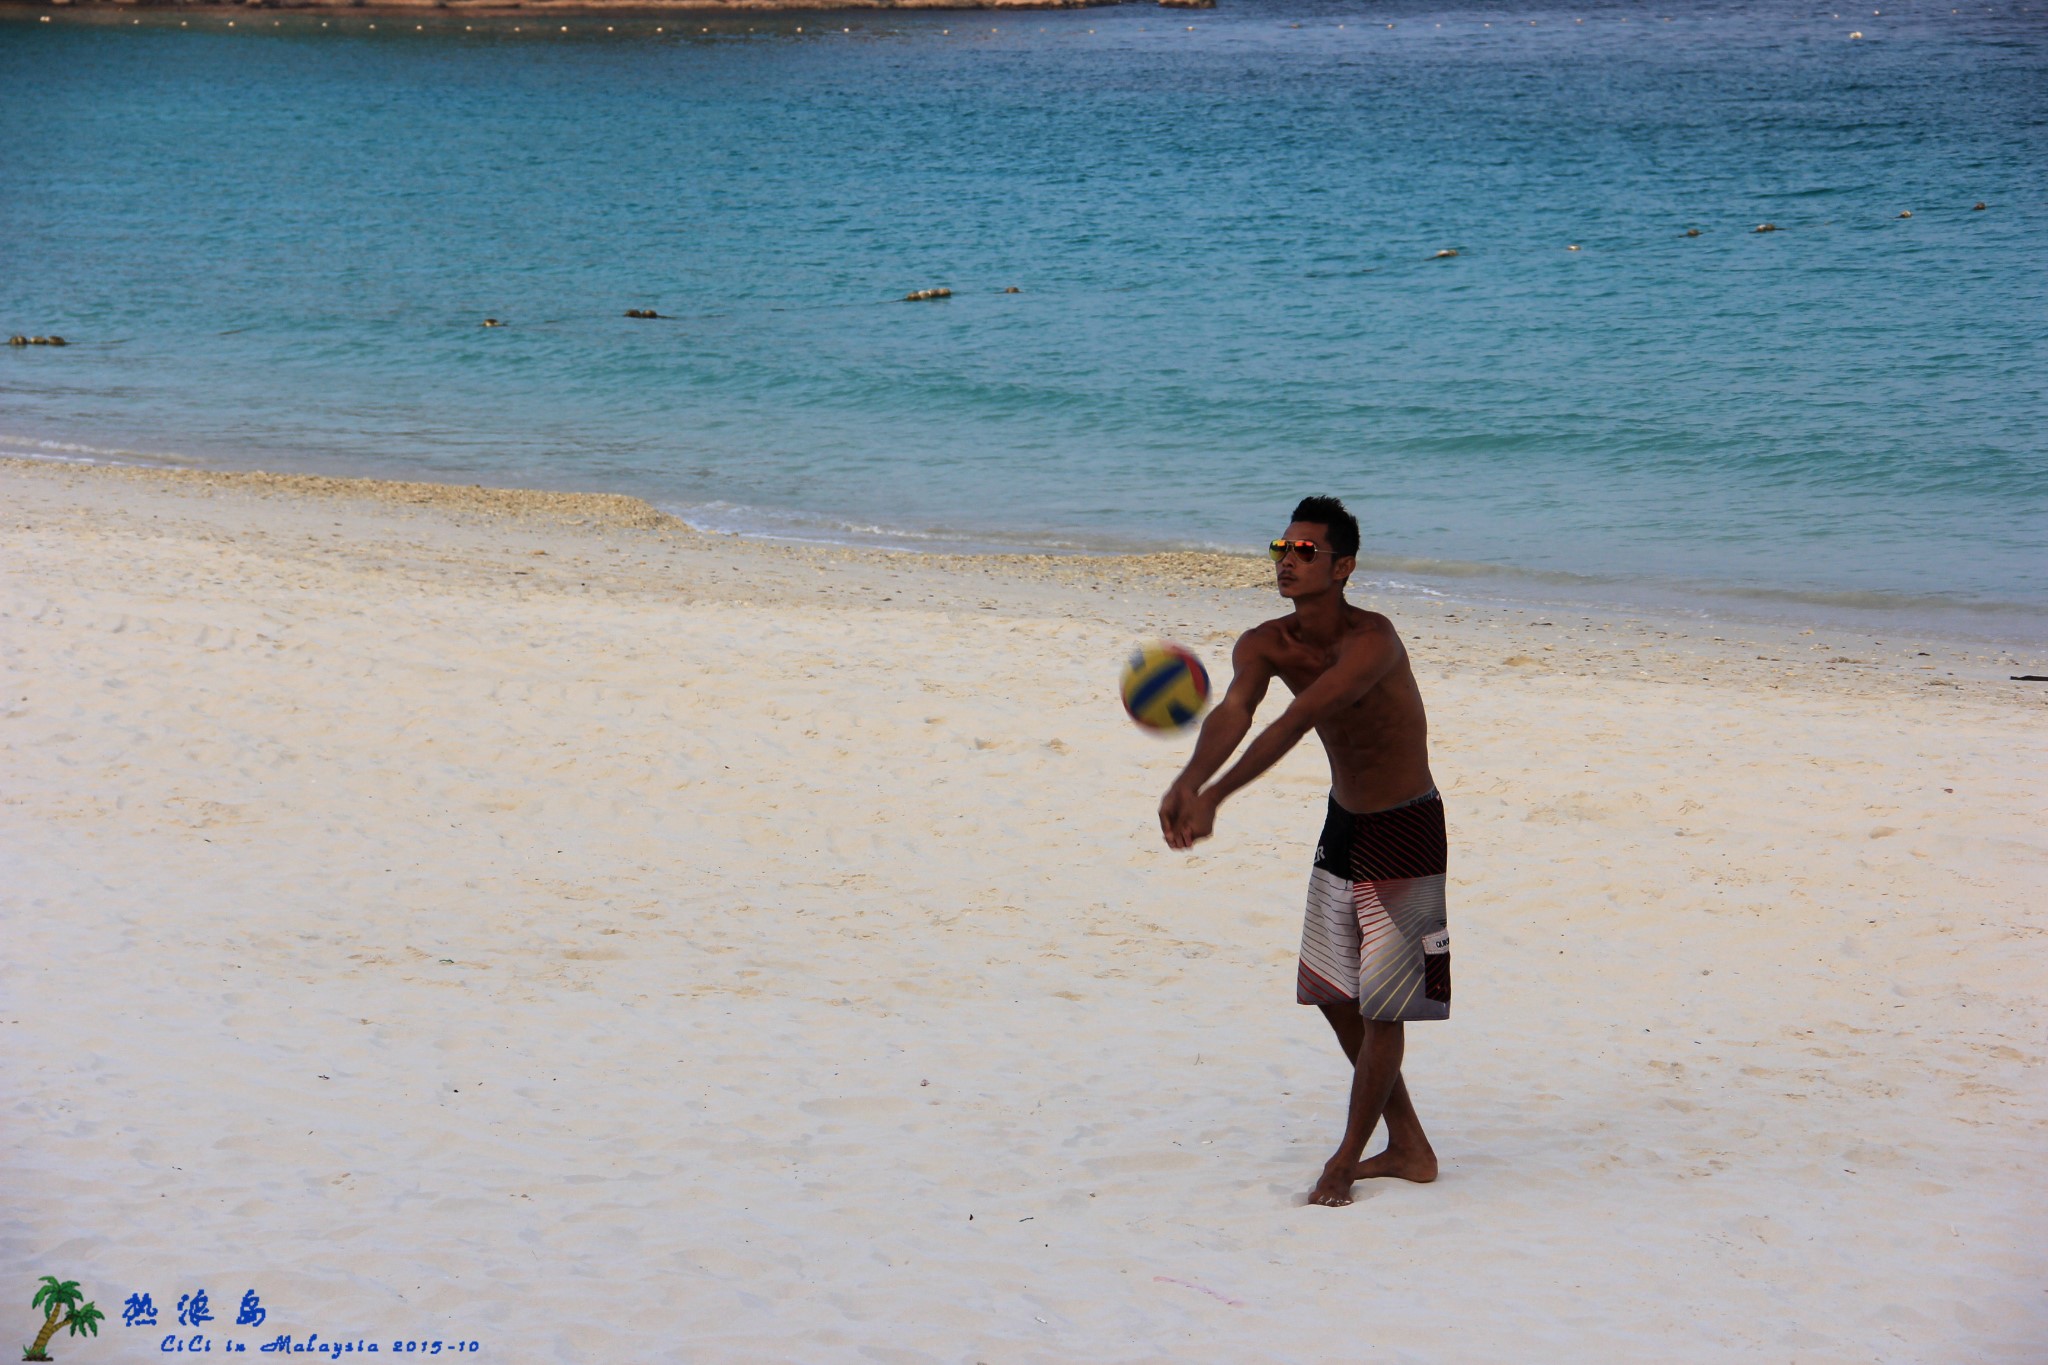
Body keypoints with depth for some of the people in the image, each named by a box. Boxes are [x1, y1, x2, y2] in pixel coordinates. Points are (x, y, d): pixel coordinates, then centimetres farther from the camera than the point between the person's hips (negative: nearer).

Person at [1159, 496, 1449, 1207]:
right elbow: (1232, 714, -28)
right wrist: (1187, 782, -49)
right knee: (1333, 993, 13)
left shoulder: (1372, 640, -28)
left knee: (1381, 1006, -4)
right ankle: (1407, 1146, 26)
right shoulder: (1266, 645, -8)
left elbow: (1296, 722, -41)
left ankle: (1346, 1161, 11)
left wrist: (1215, 796, -52)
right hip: (1343, 824, 8)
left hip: (1407, 834, -8)